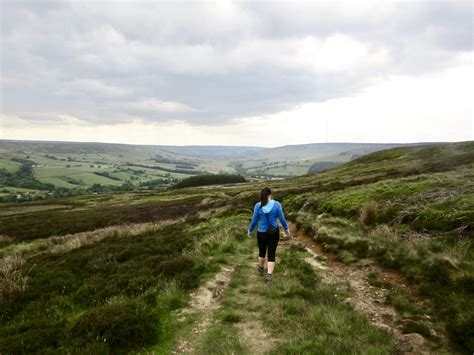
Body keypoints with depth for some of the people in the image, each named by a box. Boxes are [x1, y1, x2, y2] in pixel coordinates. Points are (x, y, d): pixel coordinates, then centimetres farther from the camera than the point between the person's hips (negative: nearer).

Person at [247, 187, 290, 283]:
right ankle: (269, 276, 0)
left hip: (262, 233, 0)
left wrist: (250, 230, 11)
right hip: (274, 232, 0)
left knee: (262, 251, 24)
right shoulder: (276, 204, -12)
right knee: (271, 254, 10)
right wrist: (286, 229, 12)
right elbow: (282, 218, -5)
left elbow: (254, 221, -7)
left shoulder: (258, 206, -14)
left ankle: (261, 269, 46)